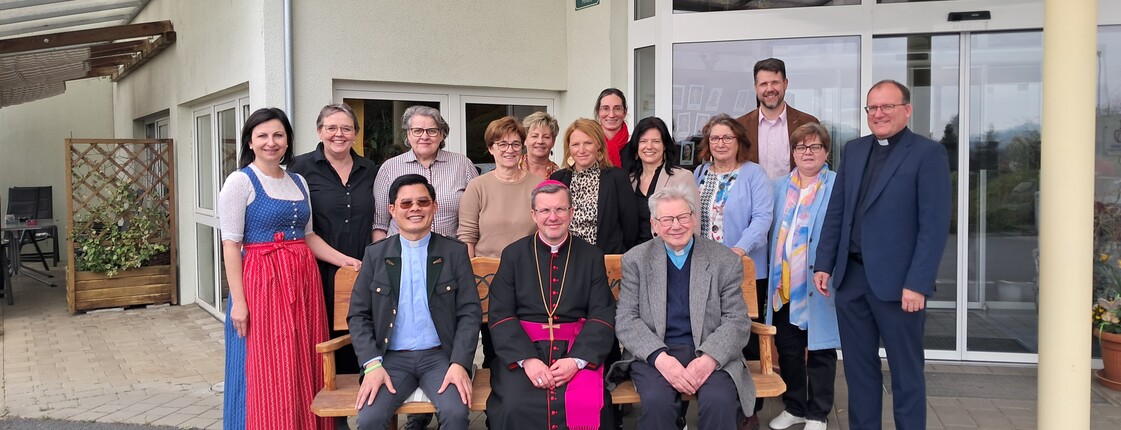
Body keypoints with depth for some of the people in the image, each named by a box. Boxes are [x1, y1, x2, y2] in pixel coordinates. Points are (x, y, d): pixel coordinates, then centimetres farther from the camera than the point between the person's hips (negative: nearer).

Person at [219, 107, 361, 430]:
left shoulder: (298, 182, 13)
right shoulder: (241, 182, -5)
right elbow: (231, 244, -9)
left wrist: (343, 260, 6)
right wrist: (238, 301, -15)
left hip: (303, 280, 6)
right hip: (263, 282, -6)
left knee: (305, 368, 10)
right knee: (268, 372, -2)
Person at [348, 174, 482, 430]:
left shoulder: (455, 252, 6)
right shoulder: (375, 254, 8)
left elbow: (470, 312, 2)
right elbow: (358, 315, 6)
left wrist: (460, 364, -12)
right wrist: (372, 365, -9)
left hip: (440, 355, -1)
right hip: (392, 357, 1)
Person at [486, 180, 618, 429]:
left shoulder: (592, 257, 10)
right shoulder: (513, 255, 9)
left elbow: (603, 316, 2)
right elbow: (500, 315, 1)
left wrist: (577, 360, -14)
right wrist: (527, 359, -14)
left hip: (577, 351, 1)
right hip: (522, 351, 0)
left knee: (587, 407, -25)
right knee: (516, 408, -27)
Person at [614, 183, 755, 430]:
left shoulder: (726, 261, 6)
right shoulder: (636, 260, 7)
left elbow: (738, 321, 2)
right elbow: (626, 320, 0)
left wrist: (709, 358, -17)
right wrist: (660, 358, -17)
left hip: (711, 354, 0)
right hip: (653, 353, 0)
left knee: (720, 402, -29)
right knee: (657, 402, -30)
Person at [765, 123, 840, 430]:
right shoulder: (780, 187, 13)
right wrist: (775, 274, 8)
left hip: (819, 285, -4)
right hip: (784, 284, 5)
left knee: (820, 350, 6)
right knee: (787, 348, 11)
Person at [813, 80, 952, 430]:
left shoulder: (928, 153, -5)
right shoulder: (853, 150, 12)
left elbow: (935, 225, -11)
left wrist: (918, 283, -17)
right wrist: (824, 265, 7)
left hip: (897, 281, -5)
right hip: (851, 276, 5)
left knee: (906, 374, 7)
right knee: (859, 369, 13)